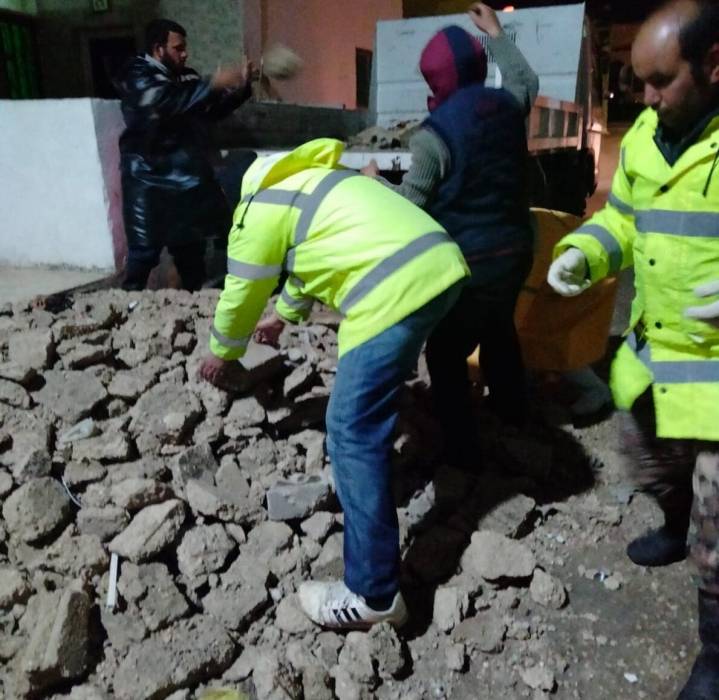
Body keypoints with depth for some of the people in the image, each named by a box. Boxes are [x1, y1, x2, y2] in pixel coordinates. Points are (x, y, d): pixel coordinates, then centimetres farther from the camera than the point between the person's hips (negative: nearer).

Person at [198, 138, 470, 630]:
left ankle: (374, 594, 2)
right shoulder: (307, 181, 30)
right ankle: (355, 475, 50)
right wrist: (285, 316, 55)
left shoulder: (261, 206, 4)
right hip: (441, 266, 10)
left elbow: (242, 295, 12)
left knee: (354, 434, -4)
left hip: (396, 294, -10)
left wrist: (221, 356, 30)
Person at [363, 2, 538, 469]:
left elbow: (411, 204, -14)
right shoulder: (506, 105, 1)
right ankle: (512, 407, 49)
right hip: (515, 249, 7)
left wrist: (375, 184, 5)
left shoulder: (434, 133, -17)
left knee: (447, 352, 8)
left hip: (468, 261, -7)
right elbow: (527, 81, 26)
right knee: (499, 327, 29)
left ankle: (462, 451, 14)